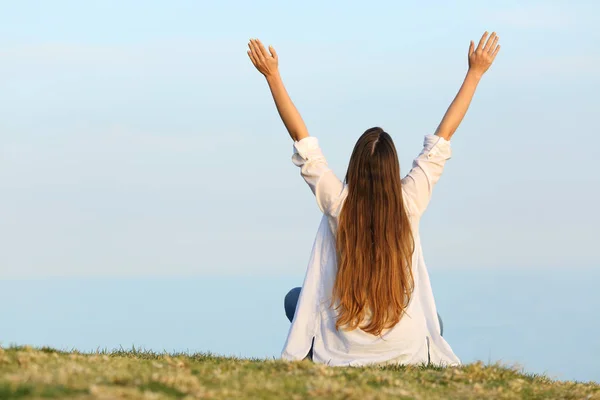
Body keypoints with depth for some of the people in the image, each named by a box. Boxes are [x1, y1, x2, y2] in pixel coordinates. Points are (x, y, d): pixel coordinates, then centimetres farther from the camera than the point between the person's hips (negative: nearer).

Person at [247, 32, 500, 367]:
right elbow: (444, 135, -3)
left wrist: (272, 76, 1)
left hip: (341, 352, 0)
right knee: (433, 321, 36)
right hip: (406, 351, 0)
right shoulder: (410, 202, -11)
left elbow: (300, 136, -5)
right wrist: (476, 73, 4)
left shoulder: (337, 202, -13)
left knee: (295, 298, 30)